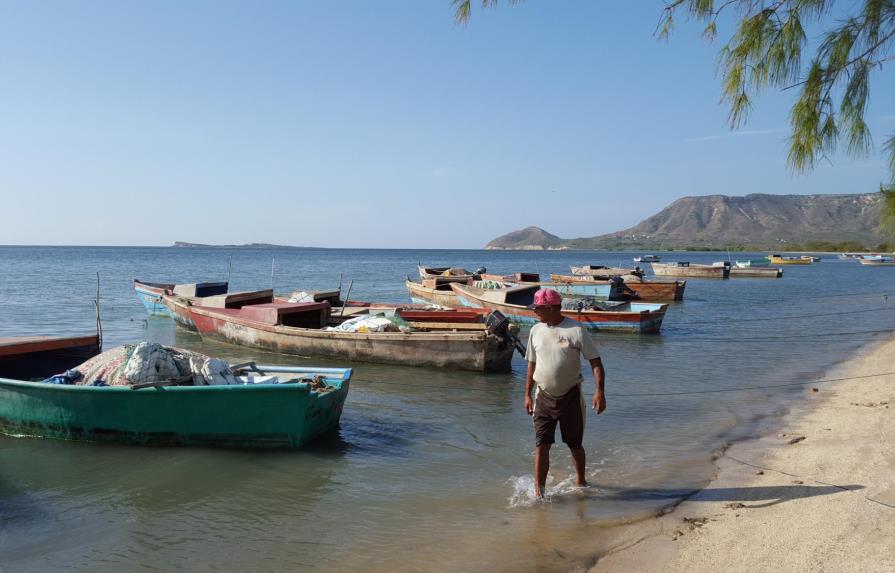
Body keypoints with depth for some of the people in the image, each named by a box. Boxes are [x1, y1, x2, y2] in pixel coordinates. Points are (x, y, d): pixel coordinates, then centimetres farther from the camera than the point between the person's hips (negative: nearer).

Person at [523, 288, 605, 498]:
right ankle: (538, 492, -1)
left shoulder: (576, 330, -11)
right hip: (543, 397, 3)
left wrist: (599, 391, -22)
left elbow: (595, 362, -10)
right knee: (541, 445, -5)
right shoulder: (536, 331, 3)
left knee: (575, 444, 13)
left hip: (571, 396, -3)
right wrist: (527, 395, 10)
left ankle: (581, 481, 36)